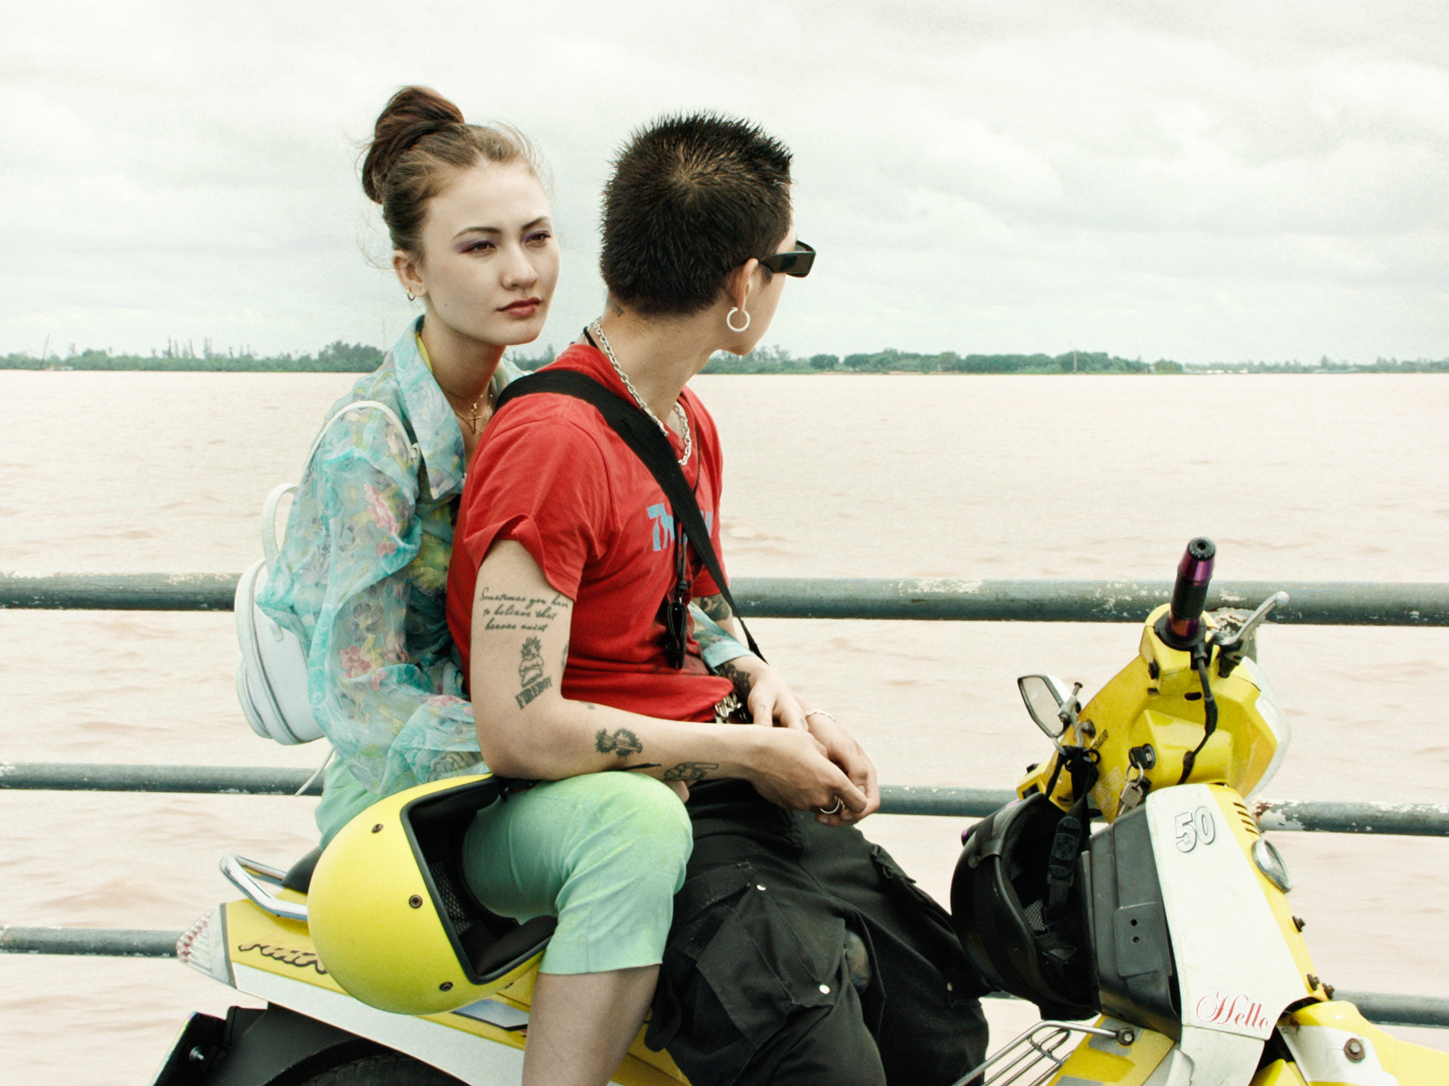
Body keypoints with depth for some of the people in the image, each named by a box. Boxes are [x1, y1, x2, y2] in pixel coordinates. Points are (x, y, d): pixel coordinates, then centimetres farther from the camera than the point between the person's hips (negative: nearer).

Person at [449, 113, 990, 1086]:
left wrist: (777, 695, 4)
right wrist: (748, 752, -16)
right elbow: (519, 729, -24)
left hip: (732, 789, 10)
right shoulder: (555, 440, -19)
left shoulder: (688, 425, 13)